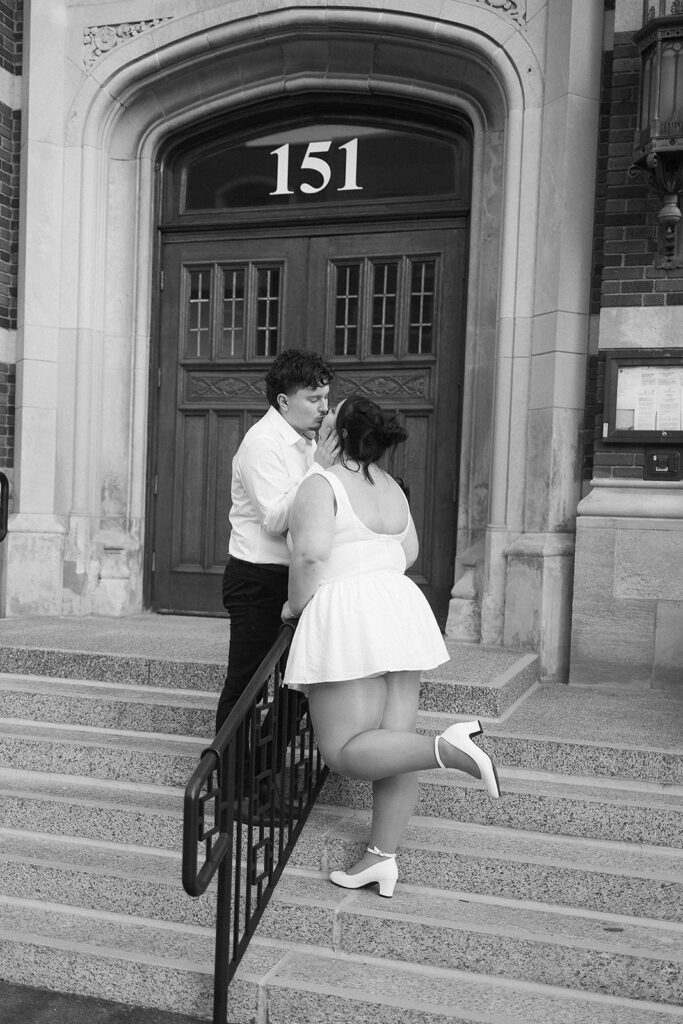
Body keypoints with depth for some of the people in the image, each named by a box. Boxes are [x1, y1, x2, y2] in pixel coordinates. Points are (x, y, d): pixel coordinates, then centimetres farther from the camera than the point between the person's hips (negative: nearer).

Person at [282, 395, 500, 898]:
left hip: (345, 621, -8)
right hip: (399, 609, 8)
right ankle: (383, 857, 13)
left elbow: (311, 554, -22)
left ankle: (449, 748, -21)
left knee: (347, 753, -4)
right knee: (393, 742, 7)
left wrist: (296, 604, -7)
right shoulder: (389, 486, 13)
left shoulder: (321, 484, -9)